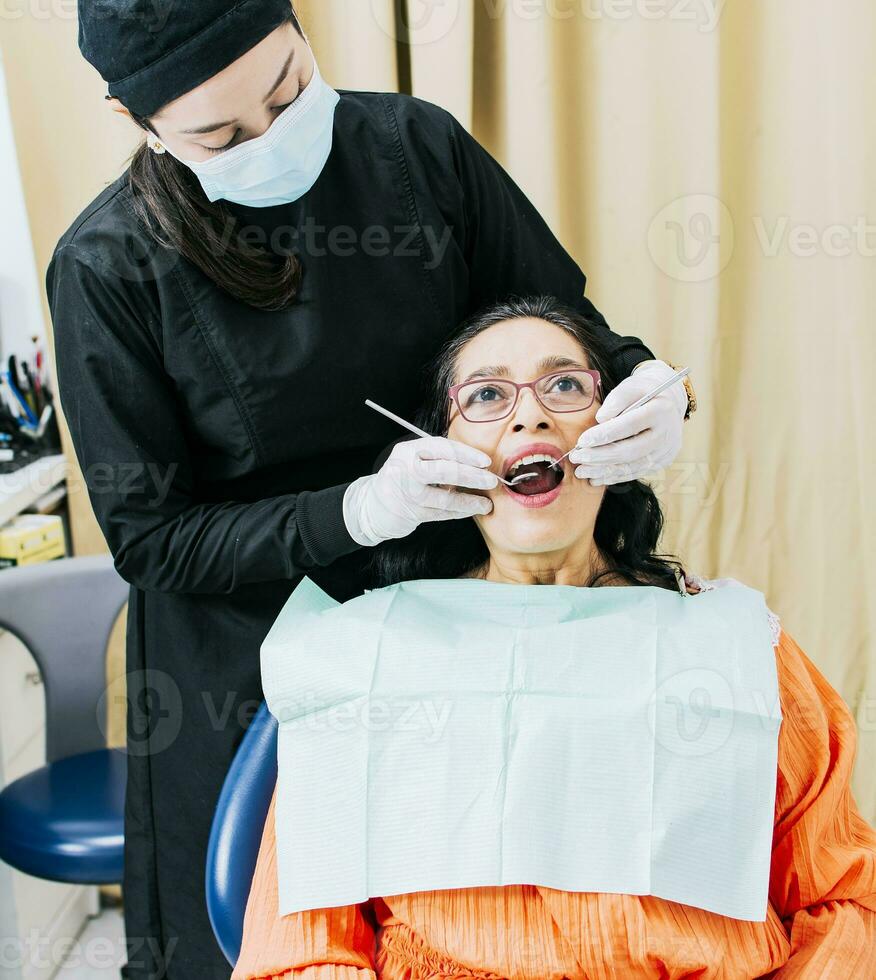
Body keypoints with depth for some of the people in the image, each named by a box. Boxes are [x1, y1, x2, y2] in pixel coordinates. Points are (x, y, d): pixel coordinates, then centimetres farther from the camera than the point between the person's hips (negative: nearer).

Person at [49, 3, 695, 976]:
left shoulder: (414, 145, -9)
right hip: (253, 663, -2)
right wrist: (357, 511, -26)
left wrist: (650, 385, -22)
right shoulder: (109, 267, -15)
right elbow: (149, 537, -12)